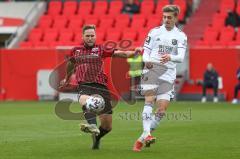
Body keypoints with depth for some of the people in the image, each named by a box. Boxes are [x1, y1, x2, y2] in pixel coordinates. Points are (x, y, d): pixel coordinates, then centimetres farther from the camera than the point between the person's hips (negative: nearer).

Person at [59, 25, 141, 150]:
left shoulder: (100, 49, 9)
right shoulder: (76, 50, 14)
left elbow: (118, 53, -2)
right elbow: (71, 63, 35)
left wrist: (133, 52, -20)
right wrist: (67, 78, 49)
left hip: (101, 86, 0)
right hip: (84, 86, 0)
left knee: (107, 126, 1)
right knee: (85, 101, -41)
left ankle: (96, 138, 32)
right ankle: (93, 126, -62)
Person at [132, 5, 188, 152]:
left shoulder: (181, 36, 8)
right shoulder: (154, 32, 9)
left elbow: (181, 57, -5)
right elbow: (146, 52, 7)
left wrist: (170, 57, -27)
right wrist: (147, 61, -17)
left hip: (168, 75, 1)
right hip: (152, 70, -1)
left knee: (162, 110, -6)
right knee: (149, 101, -21)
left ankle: (141, 140, 4)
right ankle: (147, 134, -30)